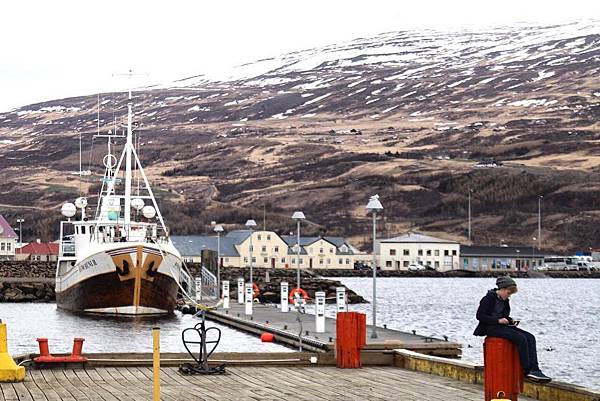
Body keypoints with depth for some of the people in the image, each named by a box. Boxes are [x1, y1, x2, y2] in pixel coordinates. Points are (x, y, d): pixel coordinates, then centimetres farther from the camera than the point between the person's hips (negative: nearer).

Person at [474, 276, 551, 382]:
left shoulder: (505, 301, 15)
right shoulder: (490, 298, -10)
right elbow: (480, 315, -15)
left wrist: (510, 320, 5)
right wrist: (498, 320, -20)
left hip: (502, 326, 9)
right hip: (491, 328, -9)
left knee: (530, 337, -11)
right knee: (521, 338, -26)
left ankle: (534, 369, -18)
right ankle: (528, 370, -20)